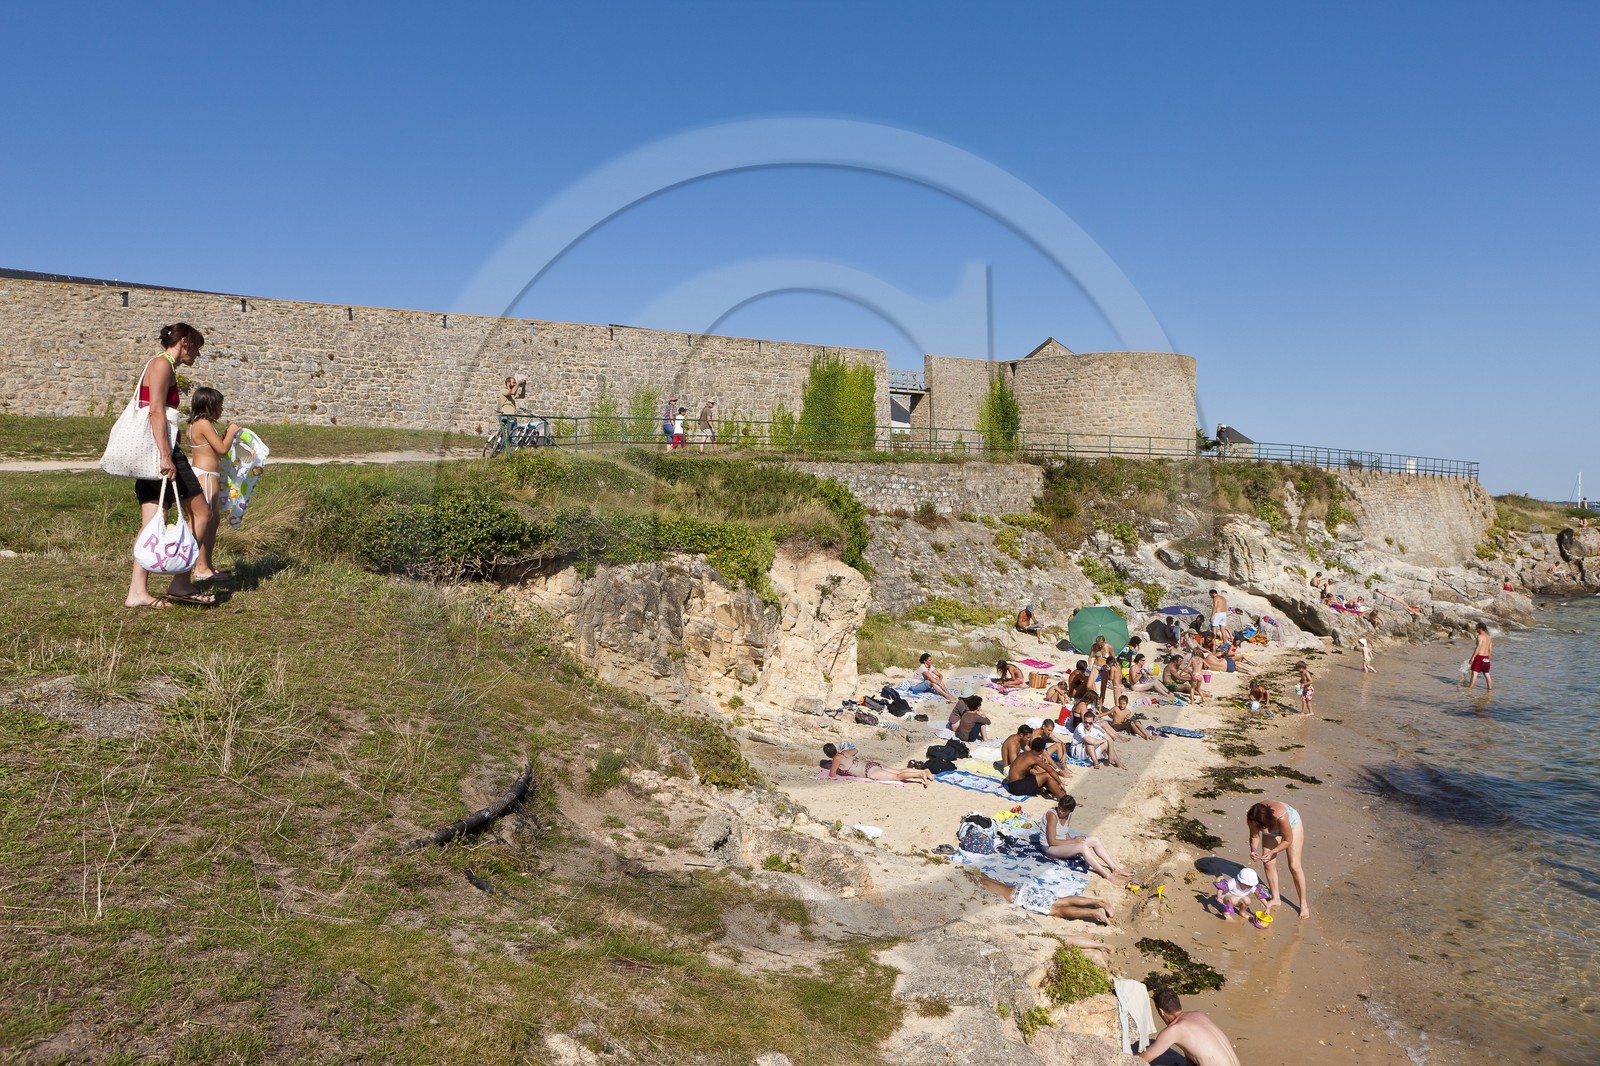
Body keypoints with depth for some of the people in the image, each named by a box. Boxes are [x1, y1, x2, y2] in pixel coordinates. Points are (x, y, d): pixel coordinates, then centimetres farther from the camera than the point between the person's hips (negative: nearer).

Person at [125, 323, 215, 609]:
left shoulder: (155, 366, 23)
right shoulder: (162, 365, -7)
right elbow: (156, 412, -18)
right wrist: (166, 456, -25)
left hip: (147, 453, 10)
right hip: (159, 448, -10)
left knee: (151, 524, 7)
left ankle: (137, 592, 6)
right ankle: (181, 582, 0)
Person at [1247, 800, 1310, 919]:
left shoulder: (1280, 817, -45)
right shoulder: (1252, 818, -33)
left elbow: (1288, 840, -28)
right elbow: (1254, 836, -15)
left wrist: (1272, 852, -37)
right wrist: (1253, 849, -34)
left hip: (1292, 825, -4)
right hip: (1272, 830, 4)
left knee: (1294, 866, -8)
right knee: (1268, 864, -1)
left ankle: (1304, 903, 5)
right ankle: (1276, 898, 17)